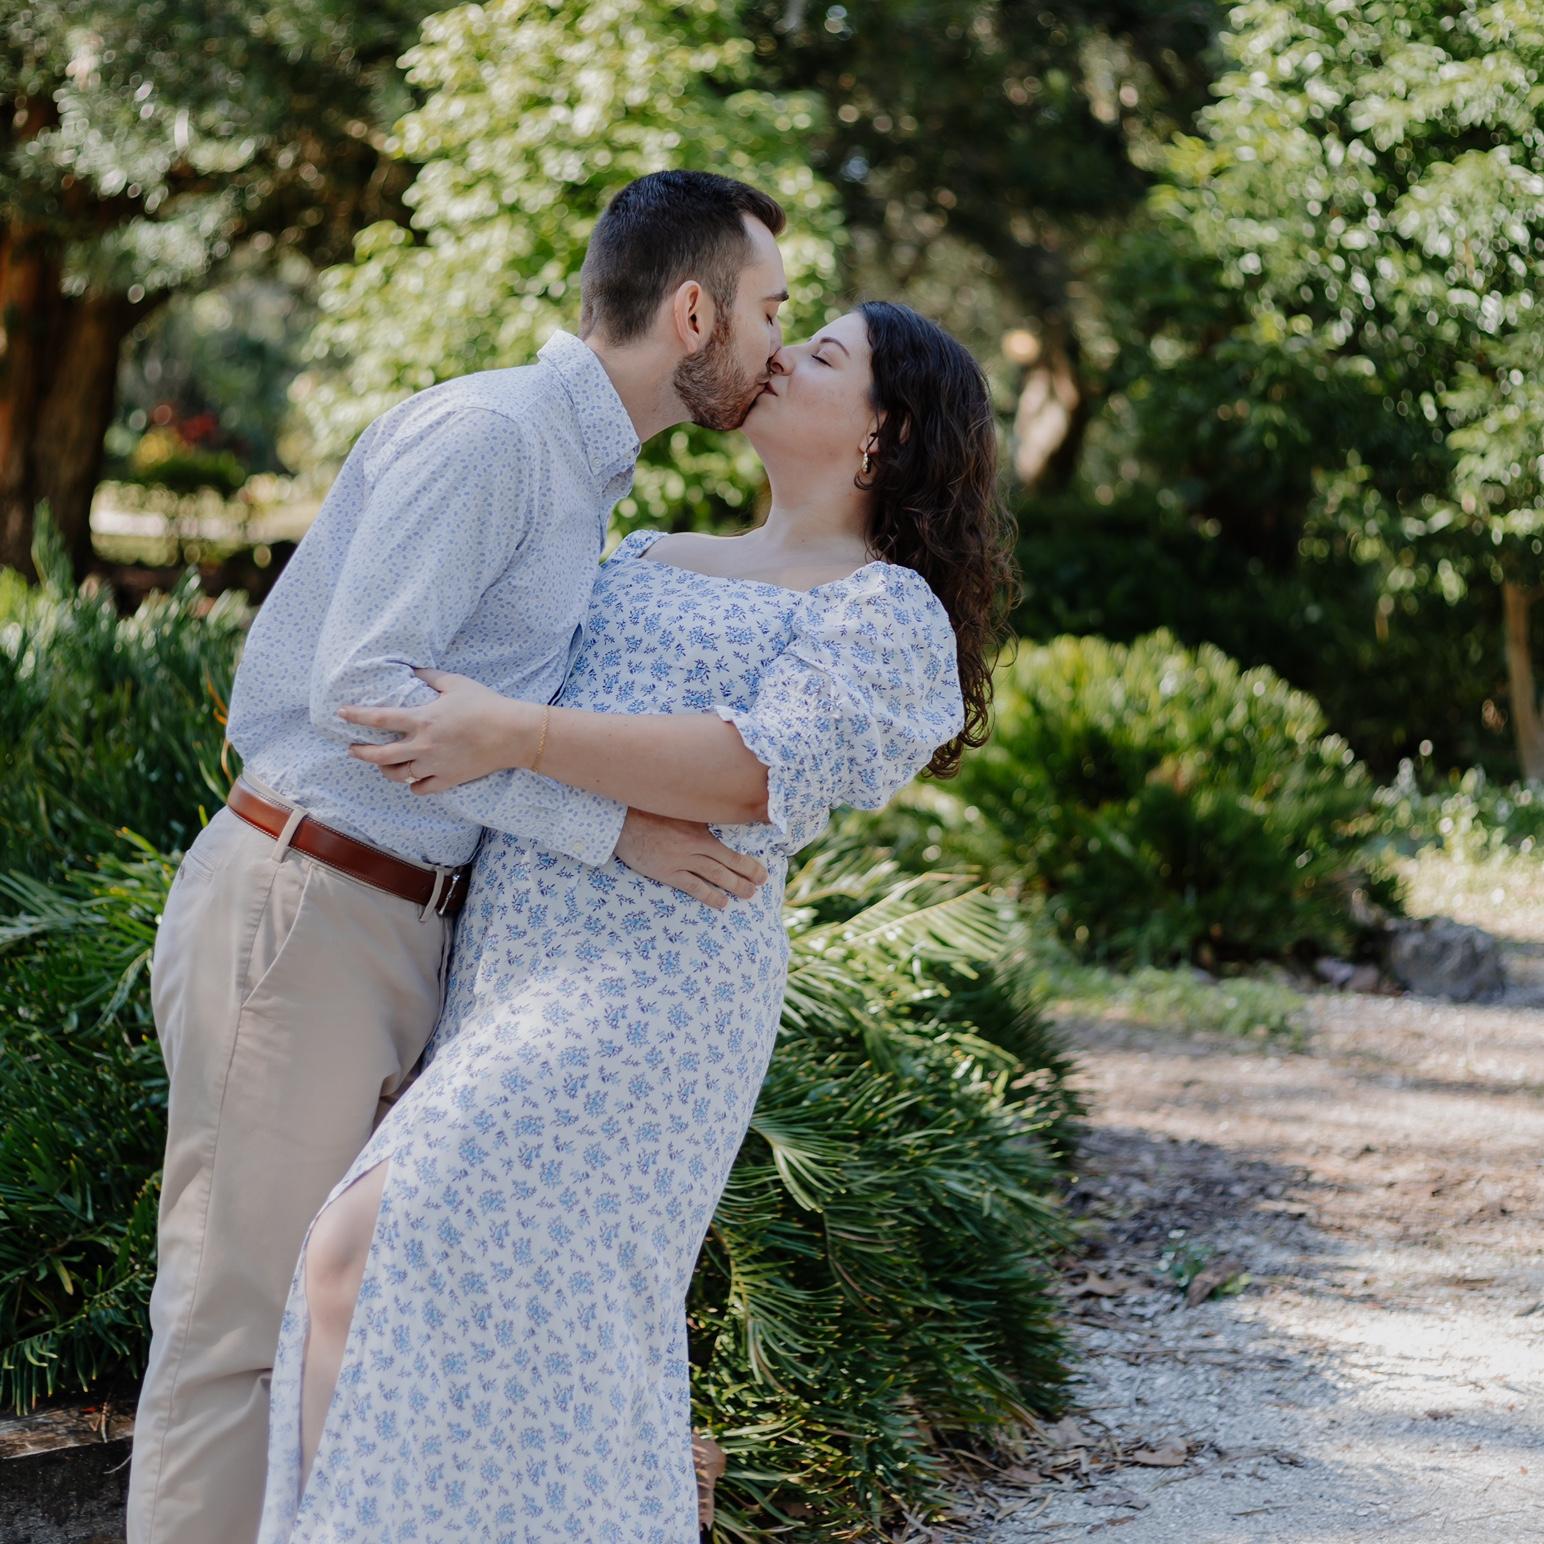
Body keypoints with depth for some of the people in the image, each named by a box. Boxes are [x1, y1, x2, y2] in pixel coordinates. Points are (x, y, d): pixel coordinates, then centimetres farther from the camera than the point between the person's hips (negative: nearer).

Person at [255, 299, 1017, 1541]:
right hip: (528, 971, 9)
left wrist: (512, 736, -23)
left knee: (363, 1263, -21)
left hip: (640, 991, -9)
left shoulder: (886, 609, -2)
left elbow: (759, 774, -18)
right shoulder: (654, 560, 23)